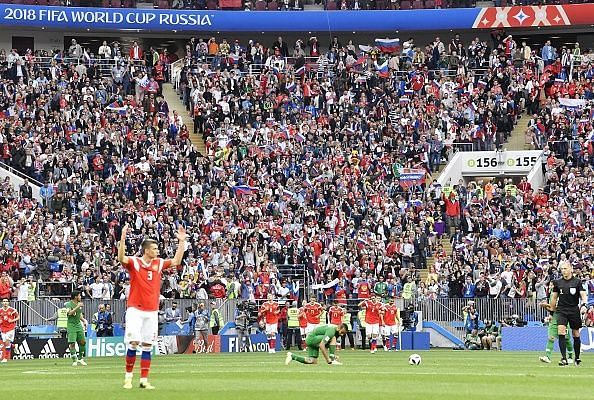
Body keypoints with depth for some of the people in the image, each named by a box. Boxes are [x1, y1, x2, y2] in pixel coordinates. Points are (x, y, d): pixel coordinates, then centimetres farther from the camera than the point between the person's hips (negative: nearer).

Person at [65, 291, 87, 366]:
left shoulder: (79, 304, 12)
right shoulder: (69, 304, -11)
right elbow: (69, 313, -29)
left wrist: (83, 320, 6)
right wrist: (77, 307, -30)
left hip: (78, 324, 7)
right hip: (71, 325, -7)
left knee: (83, 342, 4)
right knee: (72, 343, -11)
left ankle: (80, 358, 18)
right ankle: (74, 360, -6)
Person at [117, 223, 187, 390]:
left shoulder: (159, 263, 9)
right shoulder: (134, 262, -6)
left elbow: (176, 261, 13)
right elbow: (121, 258, -24)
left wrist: (182, 242, 6)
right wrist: (123, 237, -35)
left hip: (152, 311, 5)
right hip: (135, 309, -5)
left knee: (147, 346, 4)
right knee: (134, 342, -13)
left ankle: (144, 380, 6)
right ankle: (128, 377, 1)